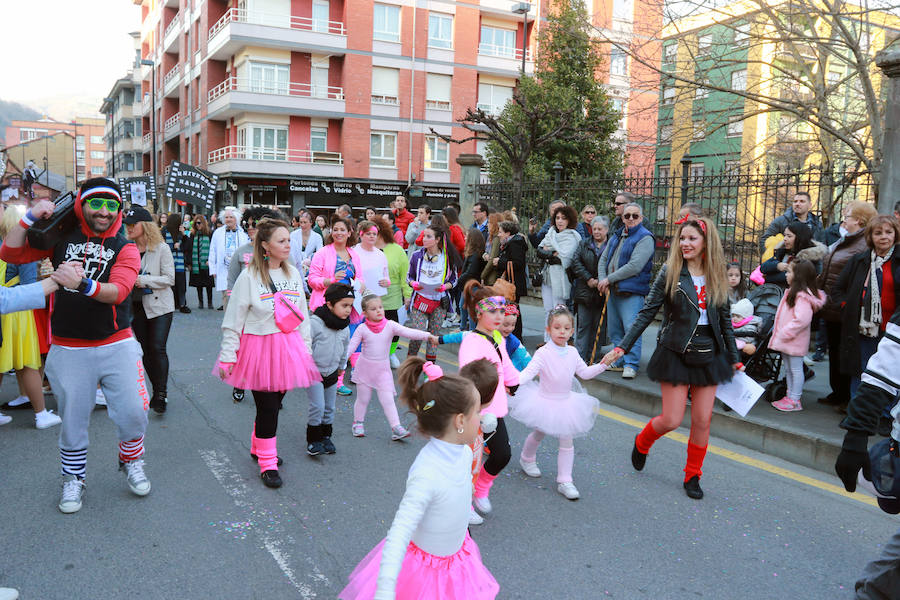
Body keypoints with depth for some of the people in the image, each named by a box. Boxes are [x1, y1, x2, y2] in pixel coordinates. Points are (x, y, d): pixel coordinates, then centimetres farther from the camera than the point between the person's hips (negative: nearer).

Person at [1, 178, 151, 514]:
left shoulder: (125, 249, -2)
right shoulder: (62, 238, 5)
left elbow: (118, 291, -18)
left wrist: (84, 284, -36)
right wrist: (30, 218, -8)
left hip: (117, 347, -1)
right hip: (69, 351, 1)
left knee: (133, 412, -1)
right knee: (72, 421, 11)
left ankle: (131, 462, 28)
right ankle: (73, 479, 33)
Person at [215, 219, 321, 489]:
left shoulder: (293, 273, 6)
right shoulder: (249, 276, -10)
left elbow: (302, 314, 14)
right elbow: (233, 320, -8)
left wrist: (306, 347, 13)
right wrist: (228, 355, -9)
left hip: (288, 348, 5)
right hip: (259, 348, -5)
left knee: (275, 402, 13)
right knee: (267, 407, -2)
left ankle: (259, 446, 36)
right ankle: (267, 463, 13)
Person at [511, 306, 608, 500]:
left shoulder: (572, 352, -2)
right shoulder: (543, 353, -19)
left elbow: (584, 373, 9)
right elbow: (528, 372, -29)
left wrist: (603, 364, -1)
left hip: (565, 402, 4)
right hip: (545, 402, -4)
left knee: (567, 441, 2)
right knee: (538, 434, 18)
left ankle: (564, 481, 9)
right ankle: (527, 459, 48)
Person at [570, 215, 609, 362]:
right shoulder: (584, 244, 9)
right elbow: (576, 262, 1)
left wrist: (601, 281, -15)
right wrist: (588, 279, -9)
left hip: (602, 292, -1)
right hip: (584, 291, 2)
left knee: (598, 326, 4)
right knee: (583, 324, 1)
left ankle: (591, 357, 13)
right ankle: (580, 357, 3)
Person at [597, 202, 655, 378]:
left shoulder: (645, 238, -9)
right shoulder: (616, 236, 16)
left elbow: (634, 266, -18)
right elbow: (603, 259, 17)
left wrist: (609, 279, -14)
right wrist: (602, 281, 0)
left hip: (632, 292, -8)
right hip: (613, 291, 8)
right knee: (614, 329, 13)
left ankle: (631, 365, -2)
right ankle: (619, 361, 24)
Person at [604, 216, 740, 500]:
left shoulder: (716, 277, 4)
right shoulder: (671, 272, -5)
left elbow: (725, 320, 11)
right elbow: (647, 312, -6)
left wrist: (734, 358, 14)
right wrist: (623, 346, -12)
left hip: (709, 354, 3)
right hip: (676, 354, -3)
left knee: (702, 421, 5)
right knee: (671, 420, -3)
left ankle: (692, 476, 24)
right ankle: (641, 443, 31)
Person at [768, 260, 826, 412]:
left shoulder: (803, 296, -21)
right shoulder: (793, 292, 13)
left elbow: (801, 319, -29)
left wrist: (784, 333, -24)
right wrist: (778, 330, 15)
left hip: (795, 342, -10)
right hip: (786, 341, 10)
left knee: (795, 369, 0)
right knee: (788, 369, 17)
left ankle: (794, 400, 7)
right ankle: (790, 396, 27)